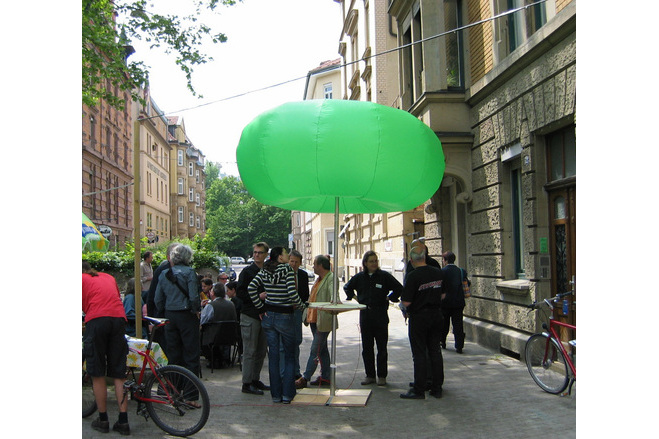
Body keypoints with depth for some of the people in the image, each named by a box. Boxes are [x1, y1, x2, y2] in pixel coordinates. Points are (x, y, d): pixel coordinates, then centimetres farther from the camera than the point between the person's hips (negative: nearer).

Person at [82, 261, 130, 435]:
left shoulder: (82, 279, 15)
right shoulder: (108, 277, 28)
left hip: (97, 320, -4)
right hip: (119, 319, 4)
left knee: (98, 375, 7)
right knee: (119, 375, 8)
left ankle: (103, 420, 14)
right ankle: (123, 422, 6)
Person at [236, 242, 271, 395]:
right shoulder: (247, 271, -4)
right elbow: (239, 293, -10)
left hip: (264, 315, 7)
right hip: (250, 316, -6)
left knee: (261, 351, 12)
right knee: (250, 352, -4)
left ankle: (255, 380, 23)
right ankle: (247, 384, 2)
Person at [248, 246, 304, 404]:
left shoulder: (264, 271, 3)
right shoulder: (287, 270, -13)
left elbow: (251, 288, -3)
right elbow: (292, 294, -20)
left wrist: (261, 308, 3)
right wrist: (300, 304, -1)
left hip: (268, 316, 5)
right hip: (285, 316, -5)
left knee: (273, 355, 10)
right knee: (289, 355, 9)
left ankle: (276, 394, 14)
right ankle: (287, 394, 9)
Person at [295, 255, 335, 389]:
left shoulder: (331, 278, -11)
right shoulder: (319, 279, 18)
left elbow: (333, 291, -29)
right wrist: (307, 314, 23)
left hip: (323, 321, -10)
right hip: (314, 318, 10)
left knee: (315, 350, -6)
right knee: (322, 349, 15)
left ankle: (305, 378, -3)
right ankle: (325, 377, 22)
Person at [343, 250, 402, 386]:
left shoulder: (384, 276, -5)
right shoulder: (359, 277, 5)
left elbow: (399, 288, 1)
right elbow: (347, 287, 21)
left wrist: (389, 298, -2)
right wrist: (355, 298, 9)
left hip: (381, 315, -3)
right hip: (365, 315, 3)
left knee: (382, 347, 3)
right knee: (366, 347, 7)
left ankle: (382, 376, 12)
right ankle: (370, 375, 16)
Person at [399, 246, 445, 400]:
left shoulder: (413, 276, -18)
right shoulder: (438, 273, 0)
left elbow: (406, 302, -18)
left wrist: (402, 299, 3)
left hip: (419, 317, -6)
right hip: (436, 315, 6)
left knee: (419, 354, 0)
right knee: (435, 351, 11)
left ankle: (419, 390, 5)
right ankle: (437, 388, 18)